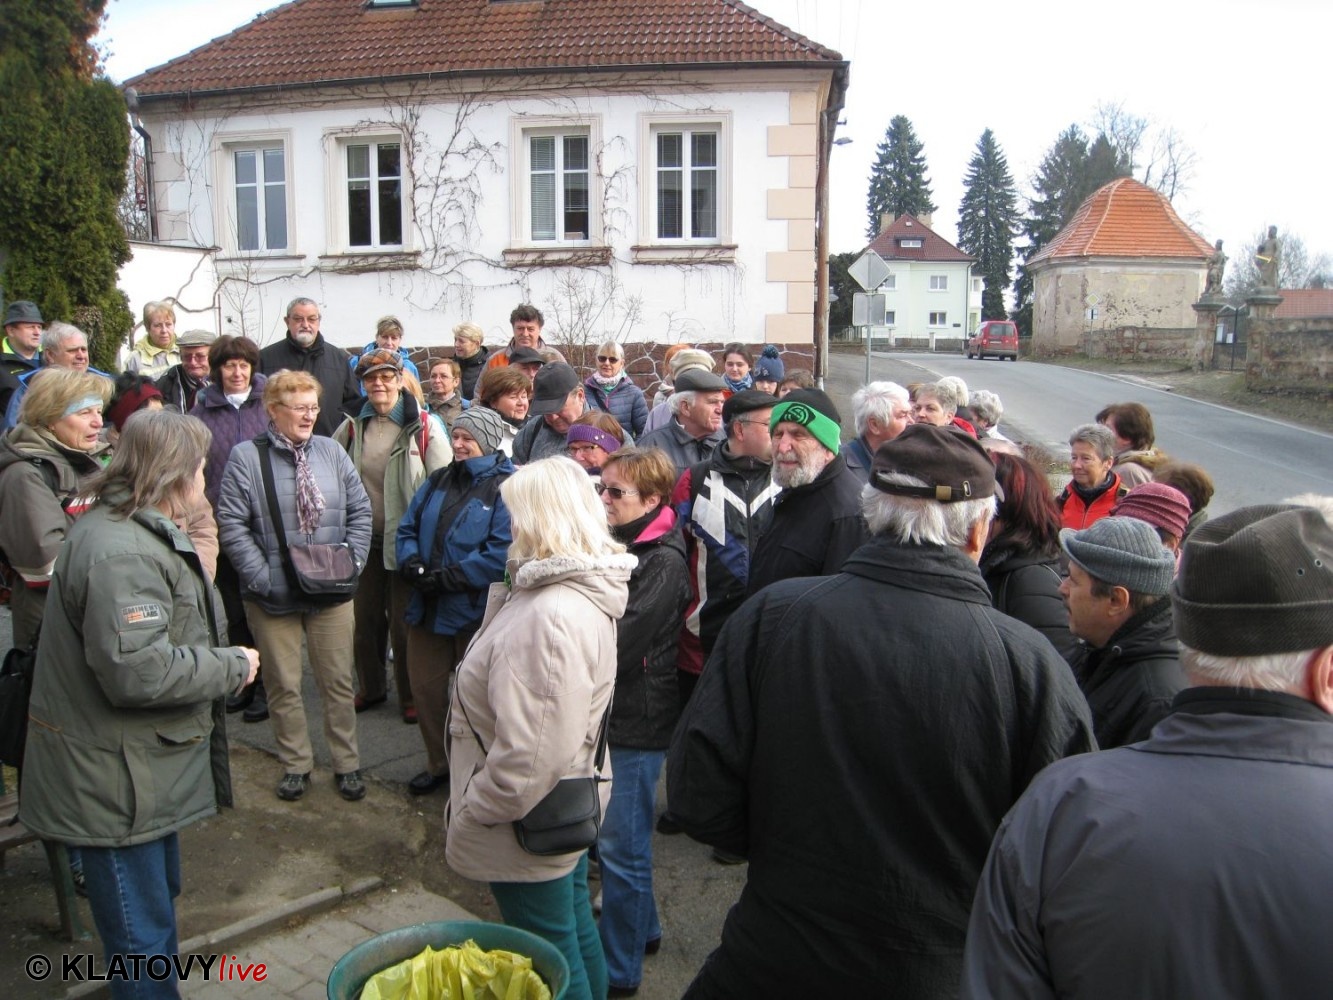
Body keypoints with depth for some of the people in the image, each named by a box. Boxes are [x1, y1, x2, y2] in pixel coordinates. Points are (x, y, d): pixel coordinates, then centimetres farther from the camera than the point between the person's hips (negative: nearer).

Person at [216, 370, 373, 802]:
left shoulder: (331, 451, 3)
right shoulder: (247, 456, -6)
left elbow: (360, 511, 6)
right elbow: (232, 525, -9)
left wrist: (352, 563, -5)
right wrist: (263, 577, -15)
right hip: (273, 595, -2)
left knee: (338, 681, 10)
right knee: (283, 685, 10)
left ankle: (346, 764, 25)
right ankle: (295, 765, 29)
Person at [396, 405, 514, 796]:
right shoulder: (438, 480, 11)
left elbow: (502, 552, -23)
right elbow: (408, 527, 11)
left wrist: (448, 578, -24)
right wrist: (411, 564, -10)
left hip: (475, 611, -7)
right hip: (428, 607, 7)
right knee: (424, 685, 16)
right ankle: (439, 763, 36)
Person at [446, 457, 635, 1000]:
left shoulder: (548, 617, -31)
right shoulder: (584, 589, 1)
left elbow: (529, 753, -32)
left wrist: (471, 814, -18)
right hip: (572, 803, 10)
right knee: (575, 926, 26)